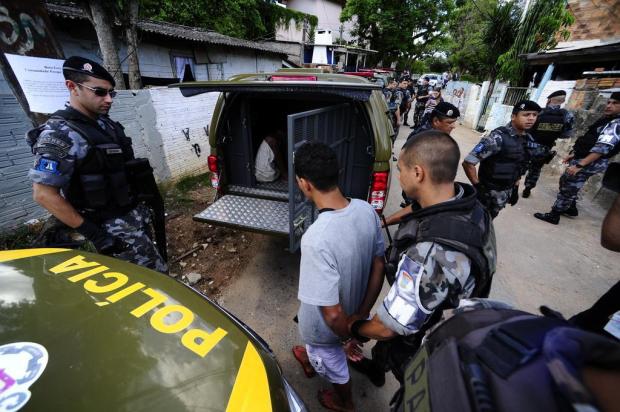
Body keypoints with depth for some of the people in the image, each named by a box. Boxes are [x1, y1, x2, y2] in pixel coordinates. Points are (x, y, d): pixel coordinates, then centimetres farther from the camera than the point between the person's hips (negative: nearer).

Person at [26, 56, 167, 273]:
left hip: (137, 214, 8)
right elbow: (44, 194, -15)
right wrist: (91, 233, -17)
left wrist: (148, 198, 18)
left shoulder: (107, 124, 9)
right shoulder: (59, 134, -14)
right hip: (115, 227, -8)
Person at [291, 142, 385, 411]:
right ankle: (311, 359, 71)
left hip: (326, 325, -6)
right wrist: (363, 313, 1)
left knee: (333, 365, 29)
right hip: (353, 312, 6)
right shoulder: (366, 210, -19)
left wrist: (351, 337, -11)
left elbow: (332, 314, -33)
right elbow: (379, 264, -8)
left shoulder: (317, 239, -41)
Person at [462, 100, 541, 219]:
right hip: (489, 191, -7)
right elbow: (468, 163, -25)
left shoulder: (527, 139, 4)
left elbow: (519, 167, 18)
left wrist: (515, 188, 16)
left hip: (507, 191, 7)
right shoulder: (497, 137, -21)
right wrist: (477, 186, -19)